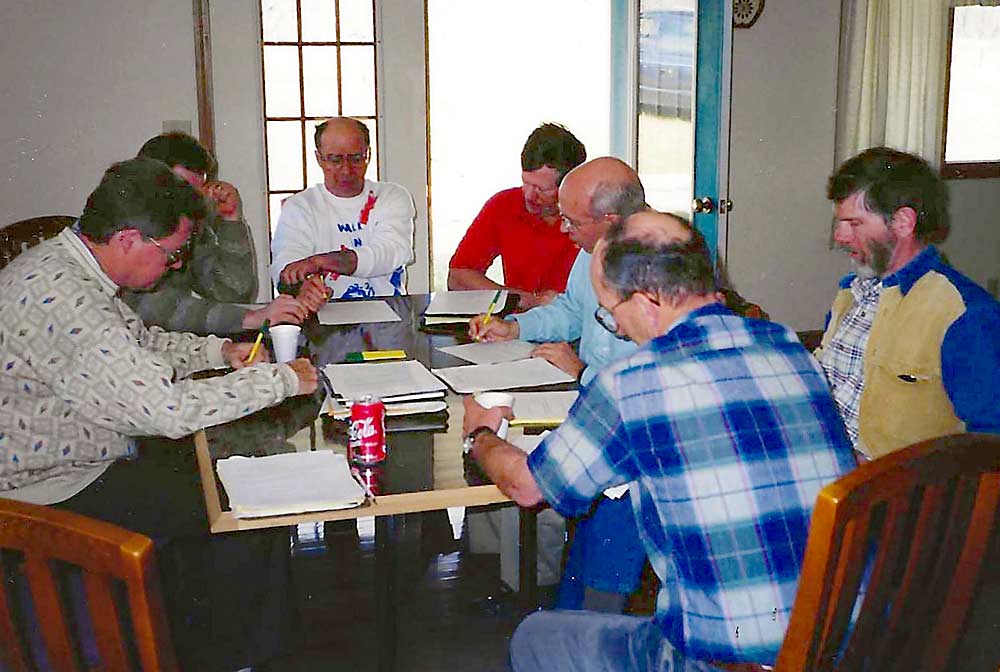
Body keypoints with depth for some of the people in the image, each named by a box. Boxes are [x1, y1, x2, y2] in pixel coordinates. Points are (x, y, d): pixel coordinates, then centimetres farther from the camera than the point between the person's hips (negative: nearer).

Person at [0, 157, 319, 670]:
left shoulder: (65, 264, 3)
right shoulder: (60, 297, -30)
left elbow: (139, 343, 21)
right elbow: (167, 410, -34)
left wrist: (217, 351, 6)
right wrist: (282, 380, -23)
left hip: (88, 453, 10)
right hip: (55, 488, -10)